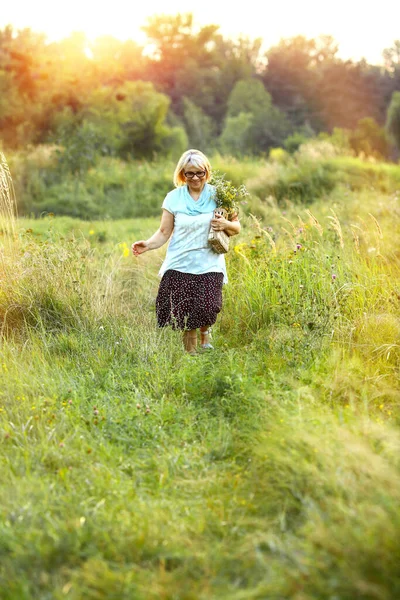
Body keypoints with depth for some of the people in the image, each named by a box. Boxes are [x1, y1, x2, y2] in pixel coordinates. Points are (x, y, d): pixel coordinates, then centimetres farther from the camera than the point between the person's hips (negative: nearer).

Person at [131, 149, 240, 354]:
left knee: (206, 309, -20)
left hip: (209, 266, -1)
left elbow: (236, 228, 11)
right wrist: (148, 245, -15)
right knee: (185, 315, -6)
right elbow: (164, 232, 4)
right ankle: (190, 354, 19)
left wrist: (226, 225, -12)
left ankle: (205, 331, 17)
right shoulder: (173, 198, 4)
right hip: (179, 266, 1)